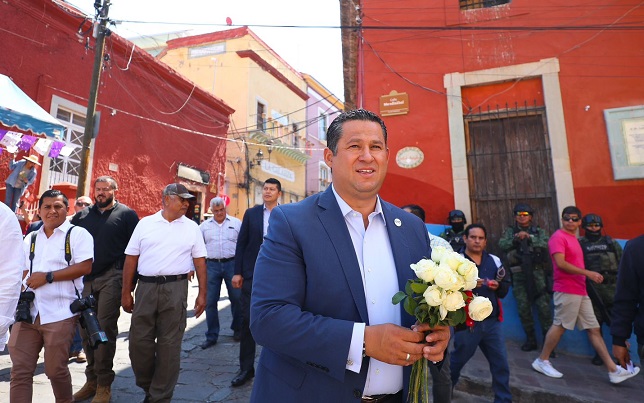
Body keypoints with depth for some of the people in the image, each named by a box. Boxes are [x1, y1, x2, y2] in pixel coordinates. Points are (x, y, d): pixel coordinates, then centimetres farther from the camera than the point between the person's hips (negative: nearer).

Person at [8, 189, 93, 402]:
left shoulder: (77, 234, -3)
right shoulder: (30, 239, 16)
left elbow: (85, 267, -13)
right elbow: (22, 271, 20)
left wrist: (47, 277, -14)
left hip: (59, 313, -5)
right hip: (28, 311, 5)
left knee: (55, 369, 7)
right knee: (20, 369, 7)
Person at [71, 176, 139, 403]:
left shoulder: (126, 214, -1)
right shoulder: (85, 213, 13)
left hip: (111, 278, -5)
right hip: (86, 278, 5)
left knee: (105, 329, -1)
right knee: (86, 328, 12)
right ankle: (92, 380, 28)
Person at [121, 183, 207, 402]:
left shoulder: (192, 227, 4)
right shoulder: (145, 223, 4)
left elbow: (200, 261, 4)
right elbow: (131, 259, 6)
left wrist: (202, 293, -1)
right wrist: (126, 292, 3)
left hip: (175, 288, -1)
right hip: (146, 287, 1)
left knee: (169, 344, 5)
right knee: (139, 341, 8)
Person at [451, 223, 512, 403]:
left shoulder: (494, 260, 7)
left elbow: (506, 287, 8)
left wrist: (498, 287, -13)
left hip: (492, 321, 4)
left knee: (501, 363, 9)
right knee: (457, 360, 14)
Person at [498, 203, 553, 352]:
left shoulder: (538, 231, 11)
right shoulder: (510, 231, 13)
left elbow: (545, 244, -8)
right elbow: (502, 245, -3)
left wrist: (529, 238, -20)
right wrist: (515, 239, -18)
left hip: (537, 271, -1)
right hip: (519, 274, 1)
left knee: (543, 306, -5)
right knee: (523, 308, 6)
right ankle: (530, 339, 18)